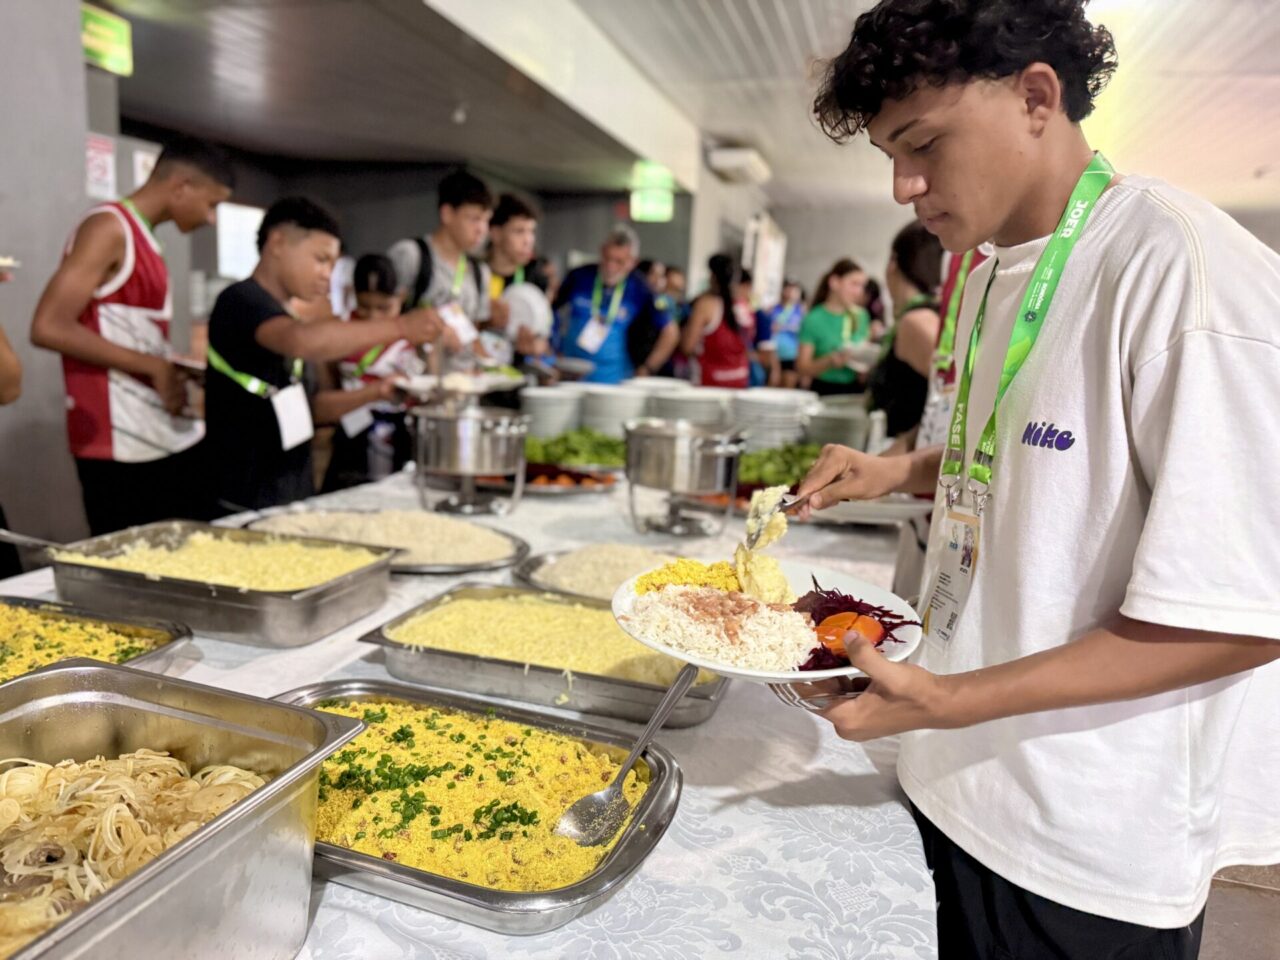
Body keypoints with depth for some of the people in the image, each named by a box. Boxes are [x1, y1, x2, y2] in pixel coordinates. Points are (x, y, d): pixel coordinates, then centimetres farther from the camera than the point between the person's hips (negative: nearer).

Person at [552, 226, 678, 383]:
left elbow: (670, 333, -2)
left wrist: (647, 369, -3)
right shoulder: (579, 276, 1)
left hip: (612, 382, -2)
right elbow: (552, 312, 14)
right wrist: (553, 353, 8)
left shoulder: (639, 291, -5)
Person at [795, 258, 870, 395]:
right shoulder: (814, 319, -11)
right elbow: (802, 368, -11)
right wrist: (830, 361, -26)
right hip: (824, 391, -4)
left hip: (854, 389, 4)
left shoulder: (861, 316, 4)